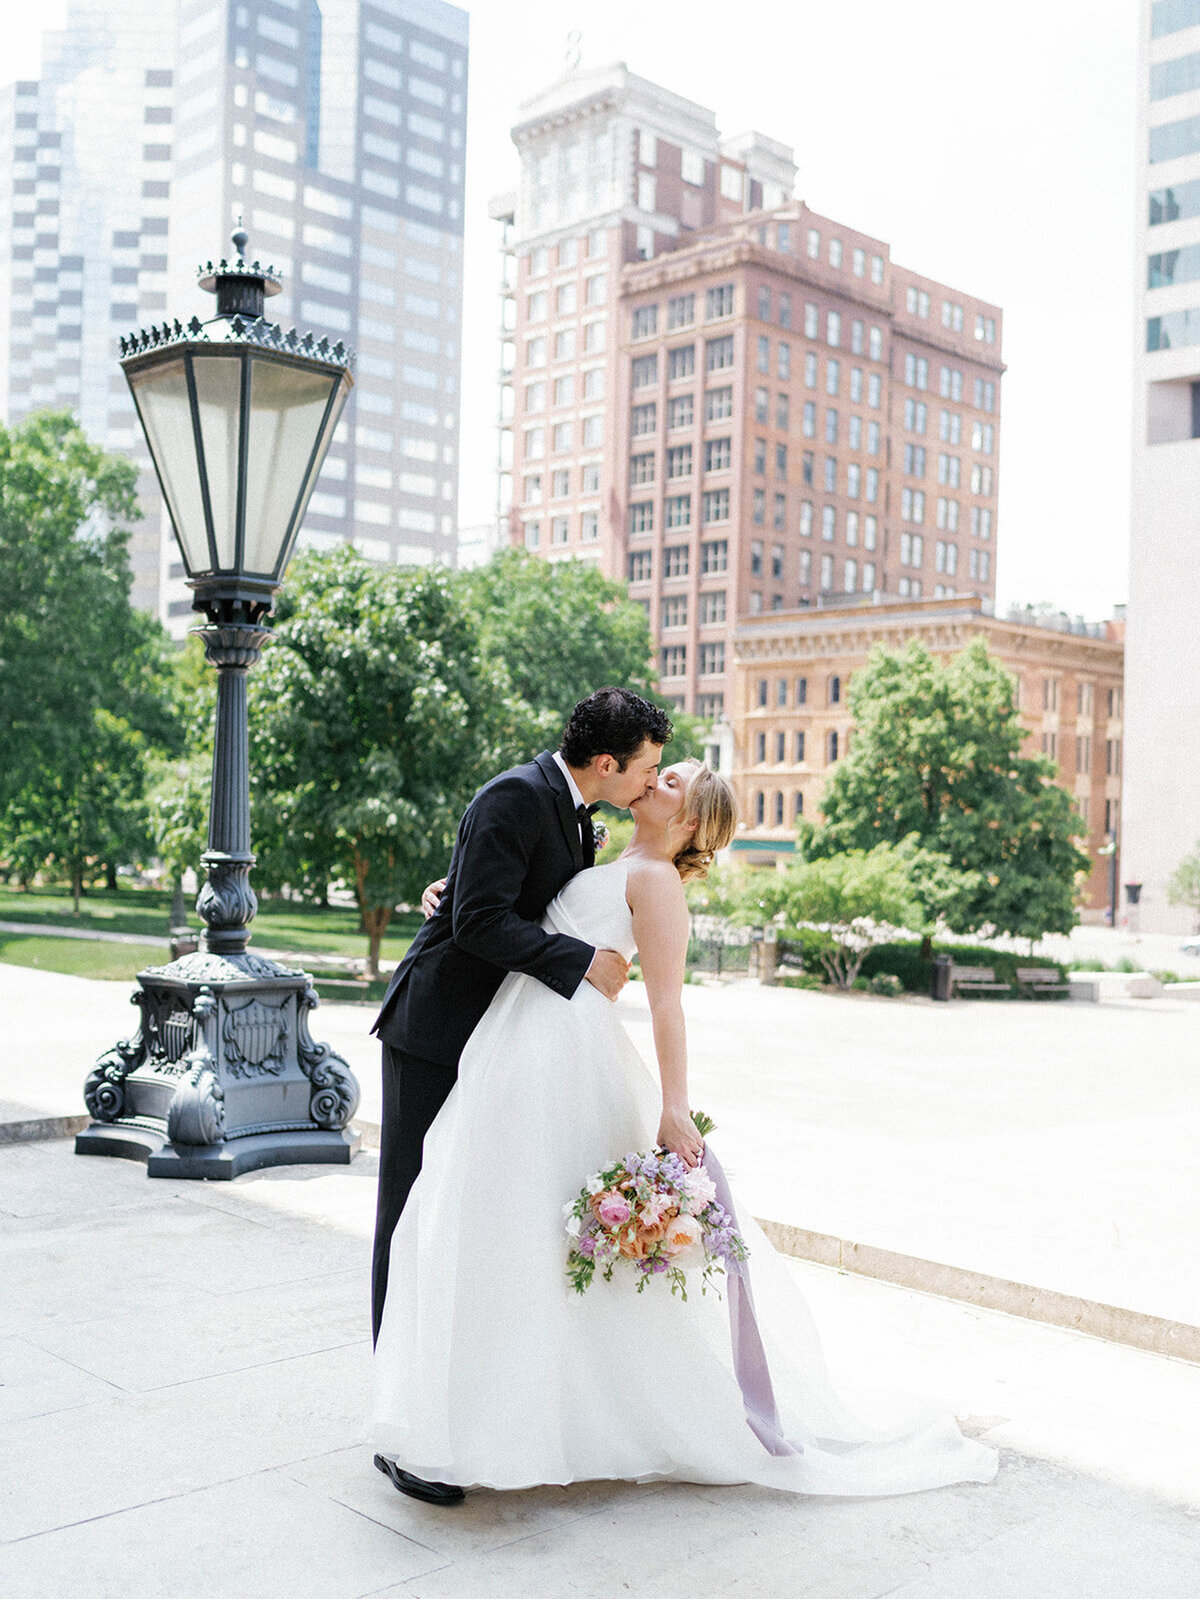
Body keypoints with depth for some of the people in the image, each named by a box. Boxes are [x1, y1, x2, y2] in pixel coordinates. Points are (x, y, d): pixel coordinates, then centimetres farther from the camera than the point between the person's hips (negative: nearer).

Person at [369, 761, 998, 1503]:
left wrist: (675, 1108, -21)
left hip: (563, 1049, -9)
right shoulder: (610, 863, 19)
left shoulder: (656, 879, -6)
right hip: (522, 1043, 9)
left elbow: (667, 1003, -14)